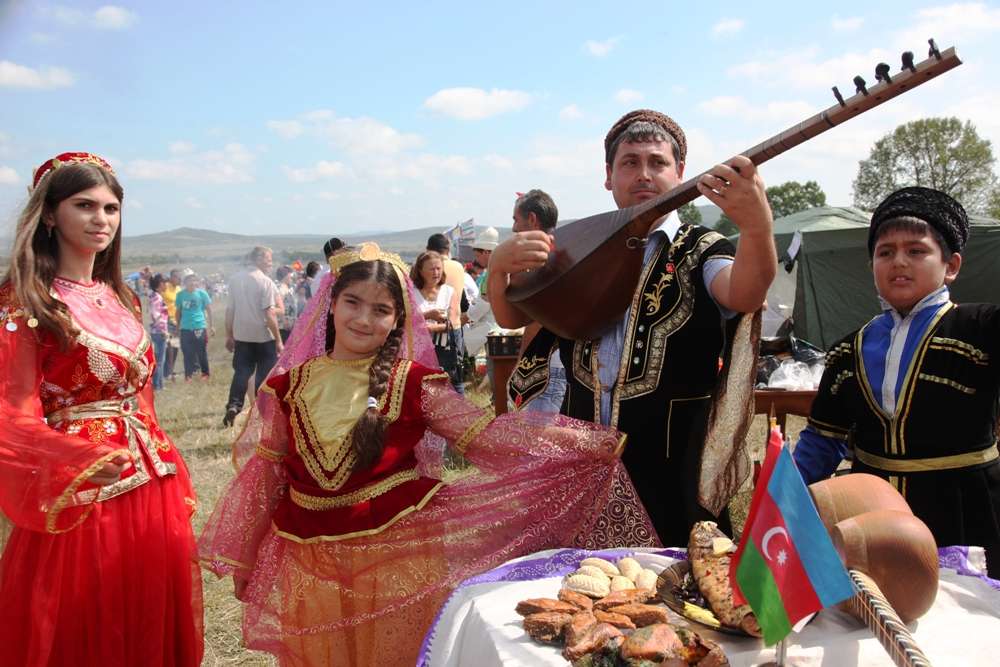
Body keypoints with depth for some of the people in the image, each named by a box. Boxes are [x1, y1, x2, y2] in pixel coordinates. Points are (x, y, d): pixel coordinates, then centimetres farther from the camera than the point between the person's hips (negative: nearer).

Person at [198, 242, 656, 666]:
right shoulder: (291, 384, 1)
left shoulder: (413, 383, -7)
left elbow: (487, 436, -12)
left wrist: (586, 442, -21)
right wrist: (242, 555, 14)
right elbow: (265, 472, 9)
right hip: (312, 567, 3)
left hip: (396, 561, -2)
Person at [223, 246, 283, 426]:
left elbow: (230, 310, 8)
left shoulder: (235, 279, 4)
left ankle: (233, 405, -4)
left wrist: (229, 335, 17)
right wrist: (279, 340, -12)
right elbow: (269, 314, -17)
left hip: (241, 336, 5)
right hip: (264, 336, -5)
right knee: (264, 374, 6)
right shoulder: (265, 282, -13)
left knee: (241, 372, 12)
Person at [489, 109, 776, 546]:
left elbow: (743, 295, -26)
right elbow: (512, 319, 6)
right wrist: (500, 265, -16)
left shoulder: (701, 251, -5)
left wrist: (757, 227, -48)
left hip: (672, 468, -3)